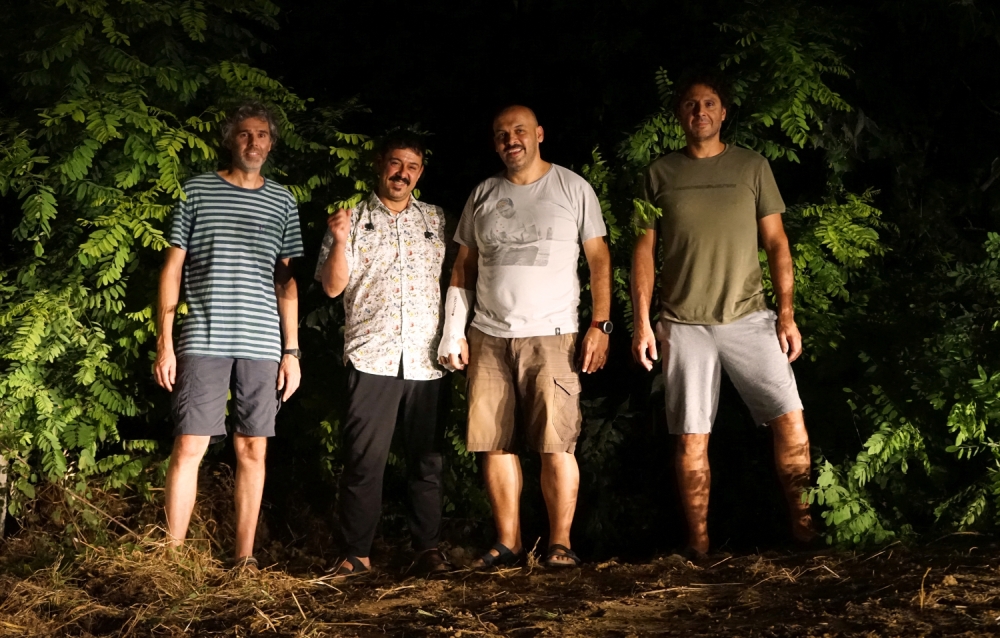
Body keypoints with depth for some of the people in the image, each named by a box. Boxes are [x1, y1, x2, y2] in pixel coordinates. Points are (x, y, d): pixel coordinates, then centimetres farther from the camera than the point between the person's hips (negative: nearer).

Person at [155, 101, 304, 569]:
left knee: (252, 450, 4)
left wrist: (291, 350, 8)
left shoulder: (283, 203, 13)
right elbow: (173, 268, 6)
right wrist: (164, 343, -1)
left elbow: (286, 282, 14)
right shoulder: (198, 190, 7)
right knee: (189, 446, -6)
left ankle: (245, 557, 10)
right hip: (203, 341, -2)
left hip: (262, 346, 2)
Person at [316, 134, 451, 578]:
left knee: (427, 458, 5)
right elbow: (332, 286, 1)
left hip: (427, 359, 2)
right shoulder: (353, 220, 7)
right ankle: (356, 554, 4)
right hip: (371, 357, -2)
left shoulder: (436, 220, 15)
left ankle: (428, 549, 12)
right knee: (364, 459, -2)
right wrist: (339, 241, -14)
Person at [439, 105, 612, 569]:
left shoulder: (572, 188, 5)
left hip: (551, 336, -3)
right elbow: (463, 266, 17)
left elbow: (598, 260, 4)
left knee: (557, 444, -9)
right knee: (494, 443, 2)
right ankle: (507, 543, 10)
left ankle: (560, 543, -2)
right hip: (488, 339, 3)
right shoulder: (483, 195, 14)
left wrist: (600, 325, -5)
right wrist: (454, 331, 8)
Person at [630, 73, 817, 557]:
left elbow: (776, 243, 8)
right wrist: (641, 321, 0)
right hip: (683, 325, 0)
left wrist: (787, 313, -1)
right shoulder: (660, 174, 9)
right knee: (691, 440, 0)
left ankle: (803, 528, 2)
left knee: (790, 419, -10)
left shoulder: (752, 167, 8)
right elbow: (644, 249, 8)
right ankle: (698, 544, 9)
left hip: (748, 318, 0)